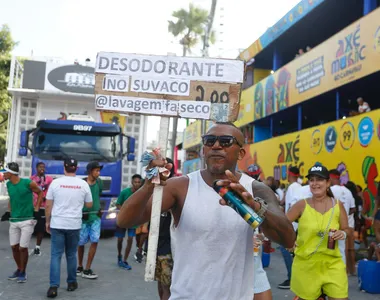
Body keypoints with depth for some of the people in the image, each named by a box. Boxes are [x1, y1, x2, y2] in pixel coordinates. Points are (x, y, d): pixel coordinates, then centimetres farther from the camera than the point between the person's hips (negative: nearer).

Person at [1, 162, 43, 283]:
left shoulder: (28, 183, -14)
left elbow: (40, 193, 0)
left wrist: (36, 209, -3)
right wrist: (10, 209, 11)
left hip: (27, 220, -5)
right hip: (13, 220, 6)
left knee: (23, 248, -3)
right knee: (14, 247, 9)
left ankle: (23, 272, 14)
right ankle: (19, 269, 28)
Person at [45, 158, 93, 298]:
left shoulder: (55, 183, -4)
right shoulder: (83, 184, -1)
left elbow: (48, 205, 0)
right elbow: (89, 205, 9)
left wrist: (47, 221, 11)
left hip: (57, 224, -1)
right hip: (74, 225, 1)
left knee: (56, 255, 1)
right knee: (71, 255, 14)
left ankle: (54, 286, -6)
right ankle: (72, 283, 23)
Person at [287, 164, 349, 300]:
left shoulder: (338, 205, -2)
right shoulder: (302, 205, -7)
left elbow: (346, 229, 8)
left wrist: (343, 234, -13)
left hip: (332, 263, 1)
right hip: (306, 263, -1)